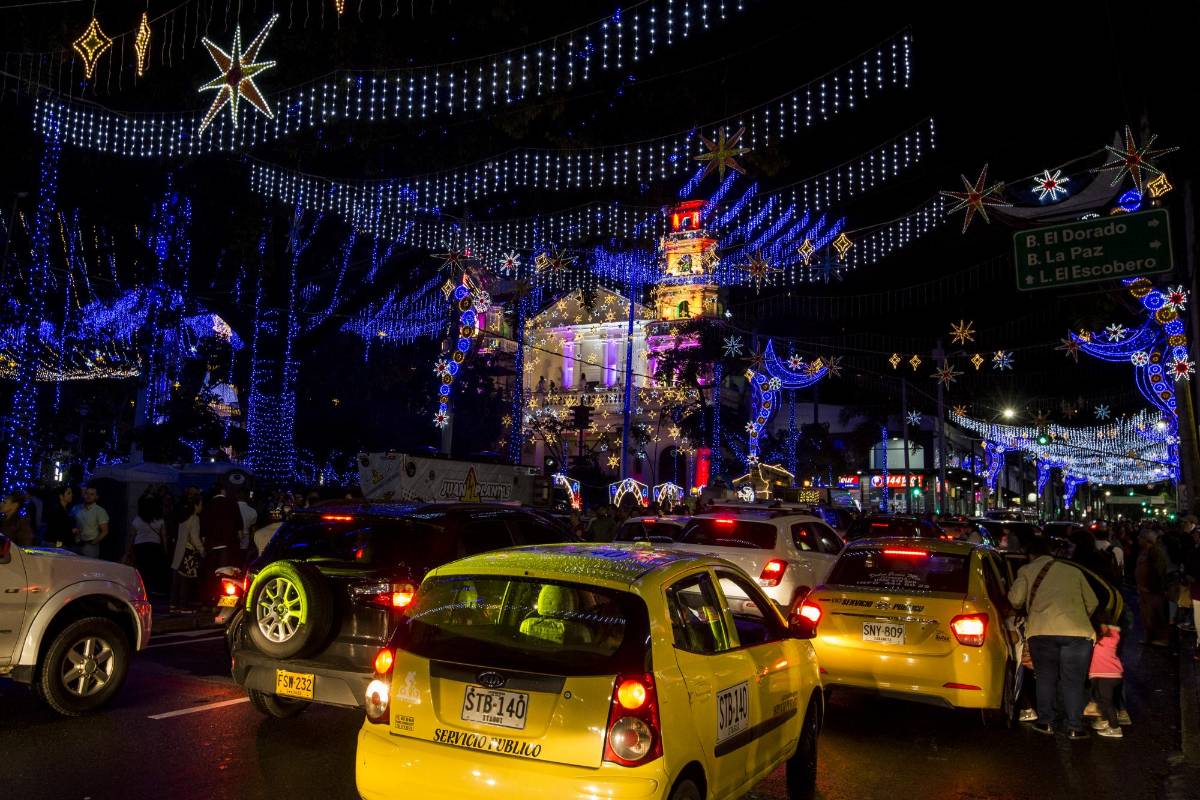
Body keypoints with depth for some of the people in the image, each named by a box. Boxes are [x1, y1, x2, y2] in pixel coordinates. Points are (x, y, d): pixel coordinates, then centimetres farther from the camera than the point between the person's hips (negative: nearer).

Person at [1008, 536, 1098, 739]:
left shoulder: (1027, 571, 12)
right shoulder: (1073, 571, 20)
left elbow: (1015, 599, 1)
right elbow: (1092, 602, 22)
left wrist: (1026, 609, 24)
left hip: (1042, 631, -1)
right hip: (1078, 631, 1)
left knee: (1046, 677, 14)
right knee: (1073, 680, 10)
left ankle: (1046, 722, 17)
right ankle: (1075, 728, 10)